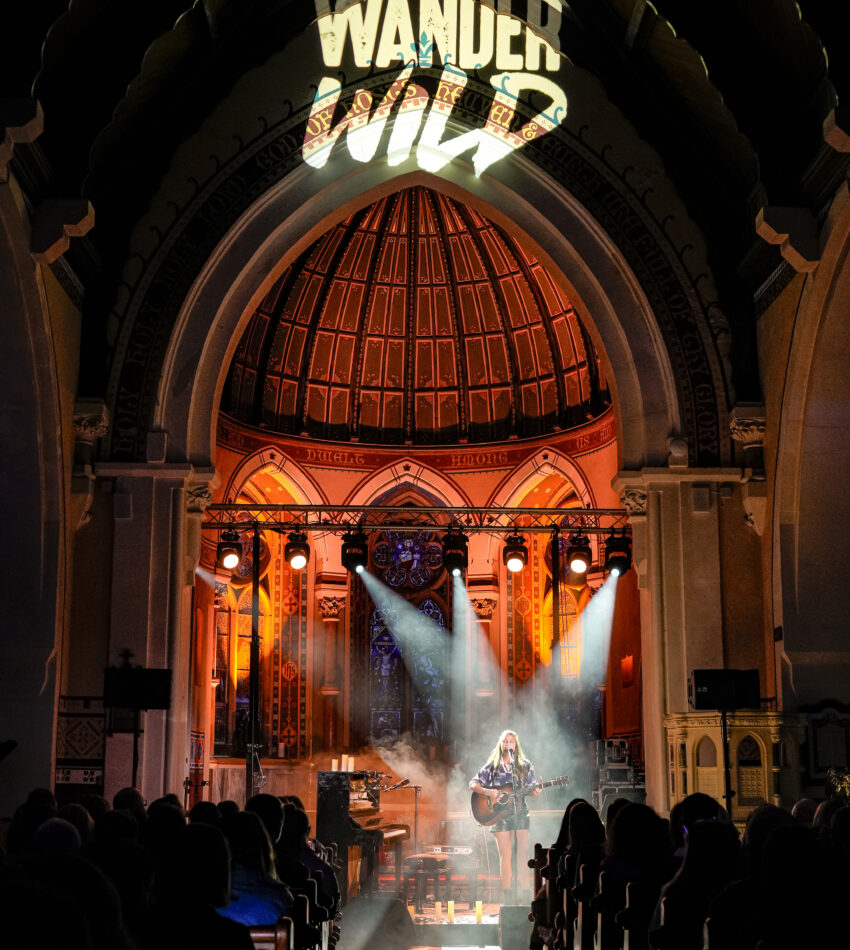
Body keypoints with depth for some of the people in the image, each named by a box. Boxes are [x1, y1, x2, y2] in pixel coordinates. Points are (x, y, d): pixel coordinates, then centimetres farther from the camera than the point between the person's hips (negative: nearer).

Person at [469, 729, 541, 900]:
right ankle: (506, 894, 2)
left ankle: (527, 892, -3)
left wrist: (536, 792, -15)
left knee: (523, 852, -6)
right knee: (505, 854, -4)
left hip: (520, 813, 1)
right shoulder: (492, 766, 5)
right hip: (499, 814, -1)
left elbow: (531, 789, 8)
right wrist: (488, 792, -14)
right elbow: (473, 784, 3)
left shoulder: (525, 766, 9)